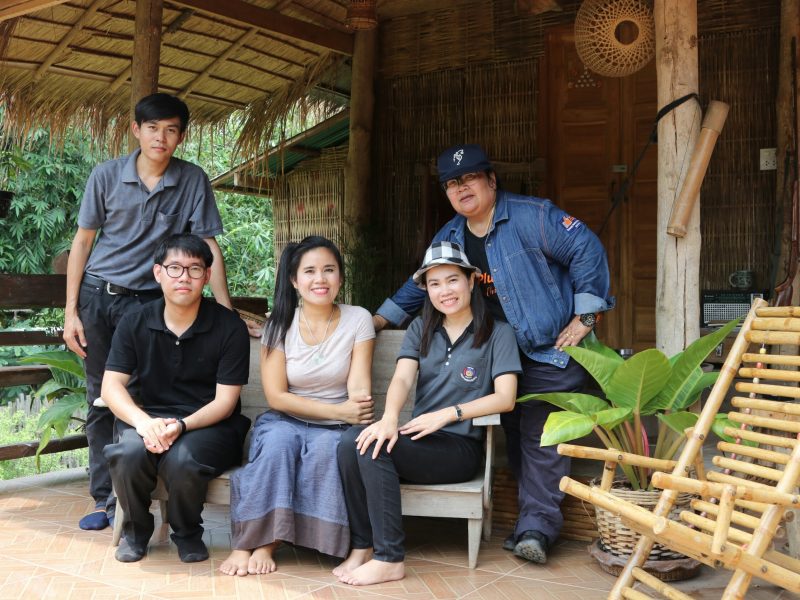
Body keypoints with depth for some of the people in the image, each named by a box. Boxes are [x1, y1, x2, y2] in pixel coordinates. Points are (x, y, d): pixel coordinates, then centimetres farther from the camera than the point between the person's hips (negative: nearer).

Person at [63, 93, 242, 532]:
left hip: (147, 301, -1)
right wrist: (71, 311, -1)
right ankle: (103, 497, 16)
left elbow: (209, 248, -5)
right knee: (100, 398, 5)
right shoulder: (106, 175, -4)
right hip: (96, 295, 1)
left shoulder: (192, 181, -6)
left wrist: (227, 312, -11)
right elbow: (82, 241, 2)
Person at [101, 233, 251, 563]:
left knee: (182, 459, -34)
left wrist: (182, 425, -27)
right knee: (129, 453, -31)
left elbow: (225, 402, -8)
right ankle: (135, 529, 1)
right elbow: (111, 385, -4)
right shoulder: (134, 323, 3)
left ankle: (187, 533, 0)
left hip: (209, 424, -2)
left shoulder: (230, 327, -6)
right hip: (150, 419, 2)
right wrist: (142, 421, -25)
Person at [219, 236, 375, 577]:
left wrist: (356, 413, -34)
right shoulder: (280, 325, -2)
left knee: (325, 448, -32)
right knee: (278, 441, -32)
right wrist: (338, 411, -20)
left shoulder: (358, 320, -2)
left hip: (334, 429, 0)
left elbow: (359, 388, -9)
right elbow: (276, 396, -8)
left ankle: (266, 545, -22)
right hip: (285, 420, 0)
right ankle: (249, 542, -23)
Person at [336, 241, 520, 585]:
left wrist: (448, 414, -22)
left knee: (373, 448, -28)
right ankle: (361, 547, -14)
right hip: (420, 439, 4)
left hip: (462, 445, -4)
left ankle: (389, 559, -21)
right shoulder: (421, 329, 14)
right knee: (352, 442, -25)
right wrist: (390, 418, -24)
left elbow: (505, 398, -9)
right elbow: (402, 379, -2)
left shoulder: (497, 334, 2)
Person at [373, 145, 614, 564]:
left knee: (540, 437, -10)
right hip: (503, 354, 7)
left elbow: (587, 250, -13)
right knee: (515, 438, 8)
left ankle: (536, 527, -5)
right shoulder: (450, 237, 9)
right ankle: (535, 522, 16)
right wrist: (380, 319, 12)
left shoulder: (531, 216, -12)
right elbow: (421, 284, 18)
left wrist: (585, 316, -14)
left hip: (553, 350, -7)